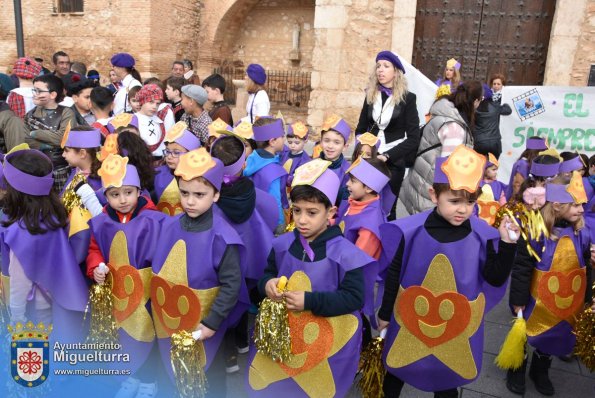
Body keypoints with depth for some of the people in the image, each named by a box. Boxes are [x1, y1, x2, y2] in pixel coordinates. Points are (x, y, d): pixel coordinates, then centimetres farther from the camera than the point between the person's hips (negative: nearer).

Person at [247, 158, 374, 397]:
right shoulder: (282, 244, -3)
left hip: (325, 343, -4)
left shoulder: (344, 253, -17)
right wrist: (267, 285, -14)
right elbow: (267, 274, 11)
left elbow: (354, 298, -18)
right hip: (280, 335, 4)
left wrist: (310, 301, -25)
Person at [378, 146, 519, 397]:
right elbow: (393, 274, -6)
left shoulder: (482, 235, -12)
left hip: (457, 330, 1)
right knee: (396, 374, 21)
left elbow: (495, 279, -5)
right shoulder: (410, 230, -16)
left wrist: (507, 244, -18)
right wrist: (385, 313, 2)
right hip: (410, 322, 0)